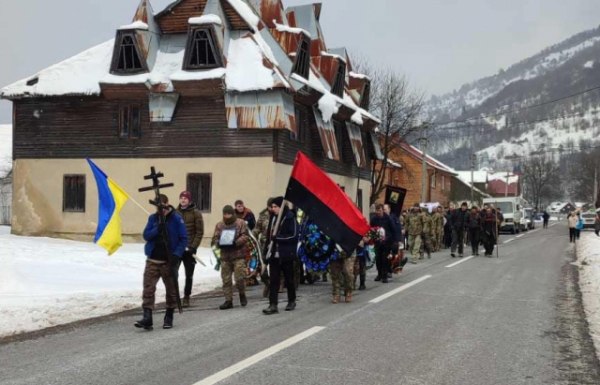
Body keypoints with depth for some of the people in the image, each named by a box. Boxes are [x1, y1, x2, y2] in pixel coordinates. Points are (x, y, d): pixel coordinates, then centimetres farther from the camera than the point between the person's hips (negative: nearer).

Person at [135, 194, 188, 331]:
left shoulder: (176, 219, -6)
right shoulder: (153, 218, 4)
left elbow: (184, 238, -7)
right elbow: (146, 235, -3)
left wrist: (177, 254, -18)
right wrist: (157, 230, -22)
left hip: (169, 261, -2)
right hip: (152, 260, 2)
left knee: (171, 289, 8)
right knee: (148, 288, -8)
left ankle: (169, 318, 22)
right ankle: (147, 317, -10)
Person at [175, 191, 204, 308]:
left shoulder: (196, 213, -2)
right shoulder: (176, 212, 6)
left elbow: (199, 232, -5)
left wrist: (193, 247, -13)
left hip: (189, 249, -2)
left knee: (189, 275, 6)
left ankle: (186, 298, 16)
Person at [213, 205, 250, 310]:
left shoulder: (241, 223, 1)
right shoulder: (219, 225, 12)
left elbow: (244, 236, -7)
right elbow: (215, 238, 9)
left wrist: (236, 243, -22)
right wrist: (219, 243, -13)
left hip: (238, 255, -4)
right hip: (225, 256, 4)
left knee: (239, 278, -9)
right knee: (226, 280, 4)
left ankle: (242, 294, 17)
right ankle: (228, 300, 11)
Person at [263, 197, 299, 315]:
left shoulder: (290, 218, -9)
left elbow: (293, 236, -15)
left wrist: (277, 237, -16)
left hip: (286, 255, -5)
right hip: (274, 255, 5)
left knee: (289, 279, 8)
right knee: (274, 280, -2)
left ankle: (292, 301, 25)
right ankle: (273, 305, -4)